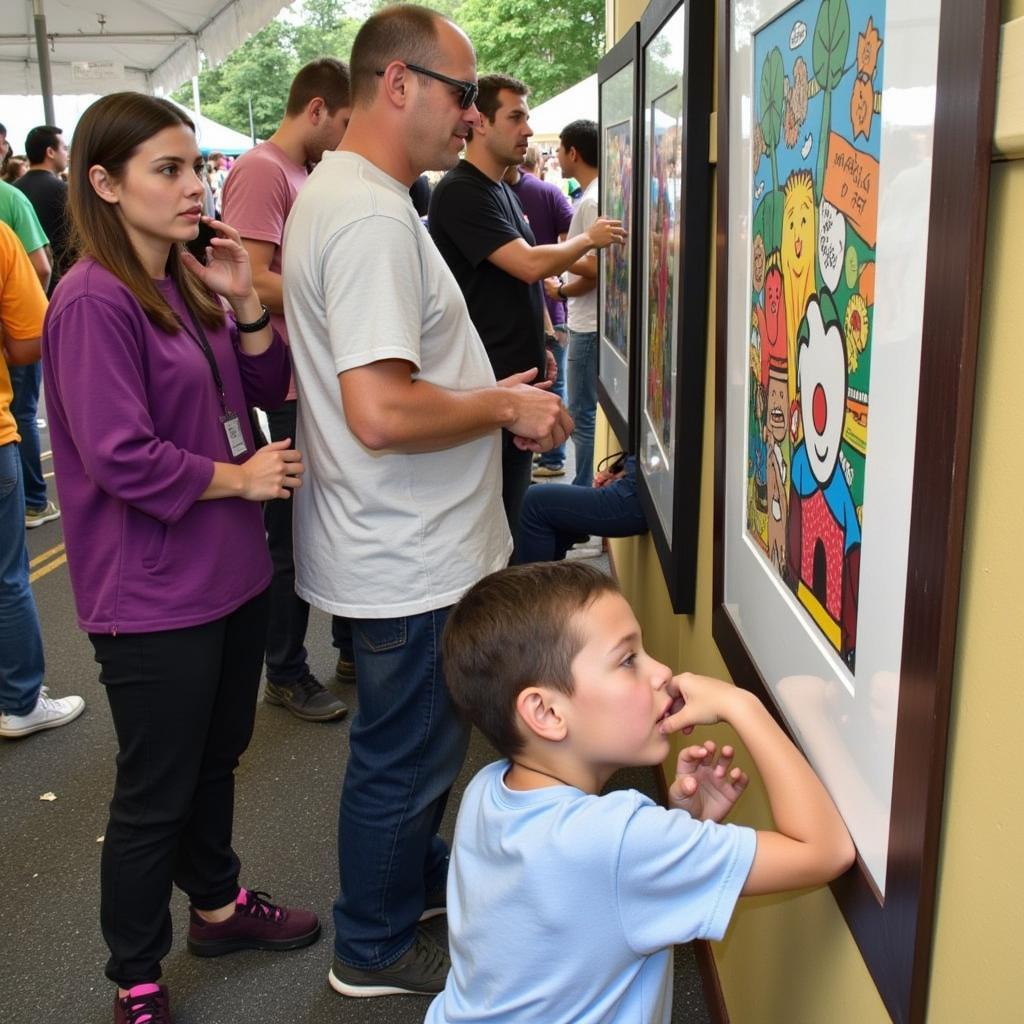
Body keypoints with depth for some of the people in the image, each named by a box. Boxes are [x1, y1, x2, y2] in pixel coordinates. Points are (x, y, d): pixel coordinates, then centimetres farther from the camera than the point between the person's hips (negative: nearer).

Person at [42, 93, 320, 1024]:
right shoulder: (94, 299, -17)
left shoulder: (187, 284, 8)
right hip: (154, 596, -8)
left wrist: (246, 304, -4)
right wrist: (237, 477, -13)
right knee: (155, 794, 7)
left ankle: (218, 904, 45)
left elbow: (266, 390, 11)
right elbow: (120, 458, -23)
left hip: (229, 571, 8)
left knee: (216, 755, 24)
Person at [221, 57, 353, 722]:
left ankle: (353, 650, 33)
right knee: (294, 539, 4)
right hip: (288, 394, -9)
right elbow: (254, 282, -22)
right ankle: (287, 674, 21)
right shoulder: (261, 171, -13)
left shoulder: (309, 176, 16)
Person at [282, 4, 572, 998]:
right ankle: (375, 950, 31)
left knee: (417, 742, 27)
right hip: (408, 561, -10)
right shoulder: (372, 217, -24)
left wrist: (488, 396, 12)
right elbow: (381, 412, -32)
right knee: (404, 756, 9)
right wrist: (506, 408, -17)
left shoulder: (337, 192, 11)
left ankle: (418, 873, 49)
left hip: (403, 545, 10)